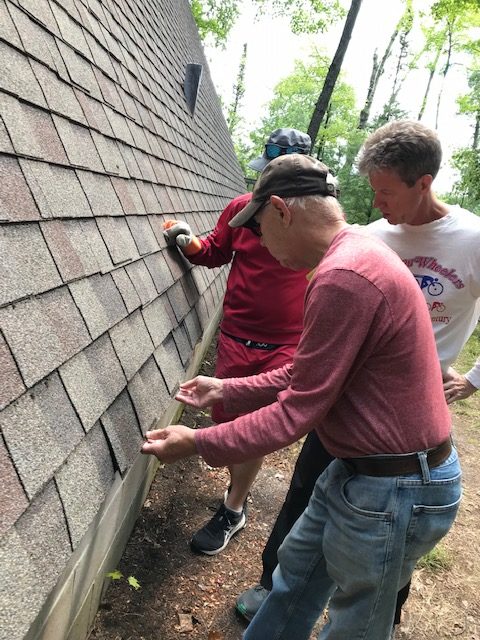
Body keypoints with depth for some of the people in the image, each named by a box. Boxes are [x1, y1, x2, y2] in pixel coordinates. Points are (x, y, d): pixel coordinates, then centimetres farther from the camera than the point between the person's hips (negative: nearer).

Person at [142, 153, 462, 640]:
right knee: (296, 568, 26)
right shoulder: (356, 254, 5)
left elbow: (299, 410, -23)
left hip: (392, 491, -9)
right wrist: (226, 390, 10)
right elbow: (305, 374, 9)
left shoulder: (342, 278, -28)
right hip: (362, 469, 9)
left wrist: (198, 444, -14)